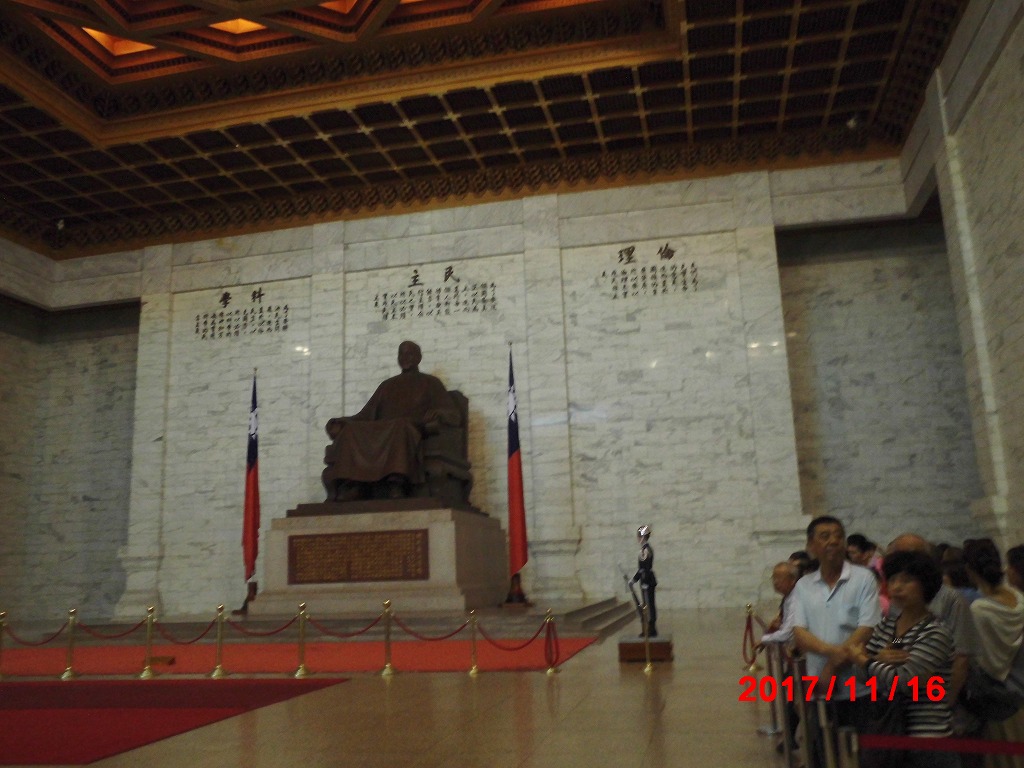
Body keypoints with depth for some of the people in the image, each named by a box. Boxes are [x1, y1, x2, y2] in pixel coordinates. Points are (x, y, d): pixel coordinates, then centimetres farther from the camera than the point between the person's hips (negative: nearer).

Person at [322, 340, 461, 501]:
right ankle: (350, 486, -41)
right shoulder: (387, 385, 29)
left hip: (412, 432, -4)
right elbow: (365, 415, 22)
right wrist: (339, 423, 3)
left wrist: (438, 414, -16)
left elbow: (455, 416, 8)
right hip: (380, 436, 4)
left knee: (401, 425, -38)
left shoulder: (430, 383, 19)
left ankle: (396, 486, -53)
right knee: (351, 431, -25)